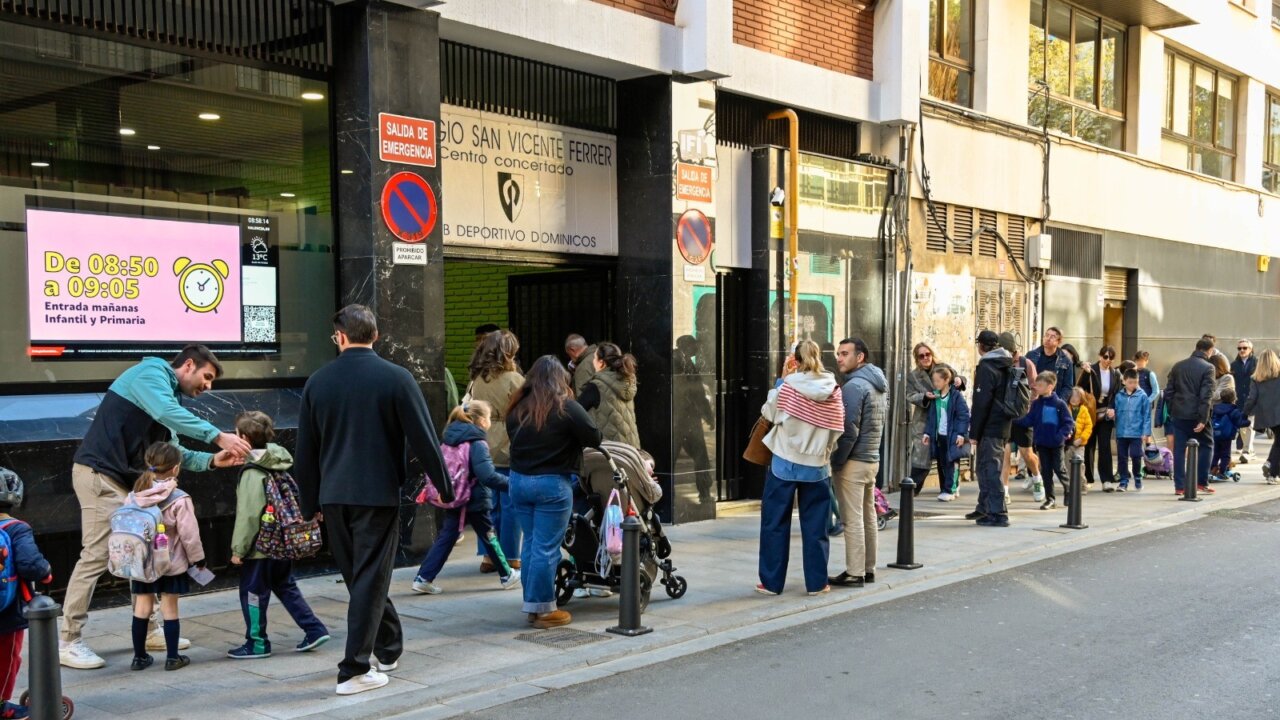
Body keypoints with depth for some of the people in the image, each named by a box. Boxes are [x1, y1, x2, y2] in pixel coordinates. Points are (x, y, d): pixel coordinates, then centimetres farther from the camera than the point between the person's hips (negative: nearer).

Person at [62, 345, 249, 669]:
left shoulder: (169, 394, 19)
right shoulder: (151, 373, -8)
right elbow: (166, 412, -29)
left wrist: (212, 460, -2)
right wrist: (218, 435, -29)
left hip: (126, 480, 10)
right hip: (99, 474, -10)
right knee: (96, 555, -10)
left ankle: (149, 630, 19)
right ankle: (68, 642, -4)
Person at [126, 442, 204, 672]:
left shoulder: (133, 497, -2)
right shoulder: (179, 500, -16)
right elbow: (189, 534, -13)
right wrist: (198, 558, 2)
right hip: (171, 564, -4)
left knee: (142, 607, 11)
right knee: (169, 608, 5)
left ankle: (139, 657, 18)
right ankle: (172, 657, 10)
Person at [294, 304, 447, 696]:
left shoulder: (318, 381, 3)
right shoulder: (396, 377, -8)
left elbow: (306, 450, 8)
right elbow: (423, 438, -9)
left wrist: (311, 502, 17)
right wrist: (443, 484, 4)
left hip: (335, 495, 4)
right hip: (379, 492, -4)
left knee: (360, 576, 18)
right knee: (370, 579, 2)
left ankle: (389, 647, 33)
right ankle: (354, 669, 1)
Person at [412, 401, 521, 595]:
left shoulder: (450, 439, 6)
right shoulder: (477, 444, -19)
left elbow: (442, 468, 13)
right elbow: (488, 476, -27)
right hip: (474, 501, -6)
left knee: (445, 538, 9)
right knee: (489, 537, 10)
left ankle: (423, 578, 2)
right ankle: (507, 575, 24)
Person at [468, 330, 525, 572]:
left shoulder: (475, 380, 4)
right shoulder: (514, 380, -11)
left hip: (483, 451, 5)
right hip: (509, 450, -5)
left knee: (488, 505, 12)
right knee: (510, 505, 3)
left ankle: (488, 557, 16)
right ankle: (510, 558, 7)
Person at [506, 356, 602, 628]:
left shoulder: (518, 408, 6)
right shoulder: (565, 406, -10)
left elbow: (513, 438, 15)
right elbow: (594, 437, -8)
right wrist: (569, 438, 10)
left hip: (518, 480, 6)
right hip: (552, 484, -6)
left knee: (530, 545, 14)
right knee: (546, 548, -1)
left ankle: (532, 605, 19)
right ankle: (543, 610, 4)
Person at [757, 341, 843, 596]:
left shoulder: (788, 386, -10)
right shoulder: (834, 391, -3)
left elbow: (768, 413, 4)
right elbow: (836, 431, 0)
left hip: (784, 464, -2)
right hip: (817, 467, 2)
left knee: (775, 523, 8)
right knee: (815, 526, 11)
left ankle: (772, 582, 11)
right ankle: (816, 582, 15)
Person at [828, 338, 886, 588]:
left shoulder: (854, 386, -16)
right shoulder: (879, 385, 12)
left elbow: (849, 430, -19)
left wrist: (836, 462, -12)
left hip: (854, 462, -9)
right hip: (872, 459, 9)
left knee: (853, 519, -5)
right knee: (868, 517, 13)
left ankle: (854, 573, -2)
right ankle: (868, 569, 19)